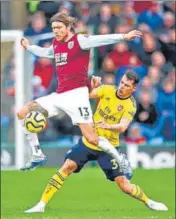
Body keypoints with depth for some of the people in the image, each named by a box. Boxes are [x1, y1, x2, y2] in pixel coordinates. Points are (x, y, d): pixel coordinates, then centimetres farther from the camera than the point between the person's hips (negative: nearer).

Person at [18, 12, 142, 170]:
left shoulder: (79, 40, -9)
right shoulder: (56, 44, 13)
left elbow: (101, 40, -24)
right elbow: (45, 52, 37)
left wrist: (123, 37, -39)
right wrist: (28, 47, 49)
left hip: (76, 95, -8)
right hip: (59, 95, 8)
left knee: (92, 139, -15)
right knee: (23, 113, 4)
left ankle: (121, 161, 6)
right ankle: (37, 156, 11)